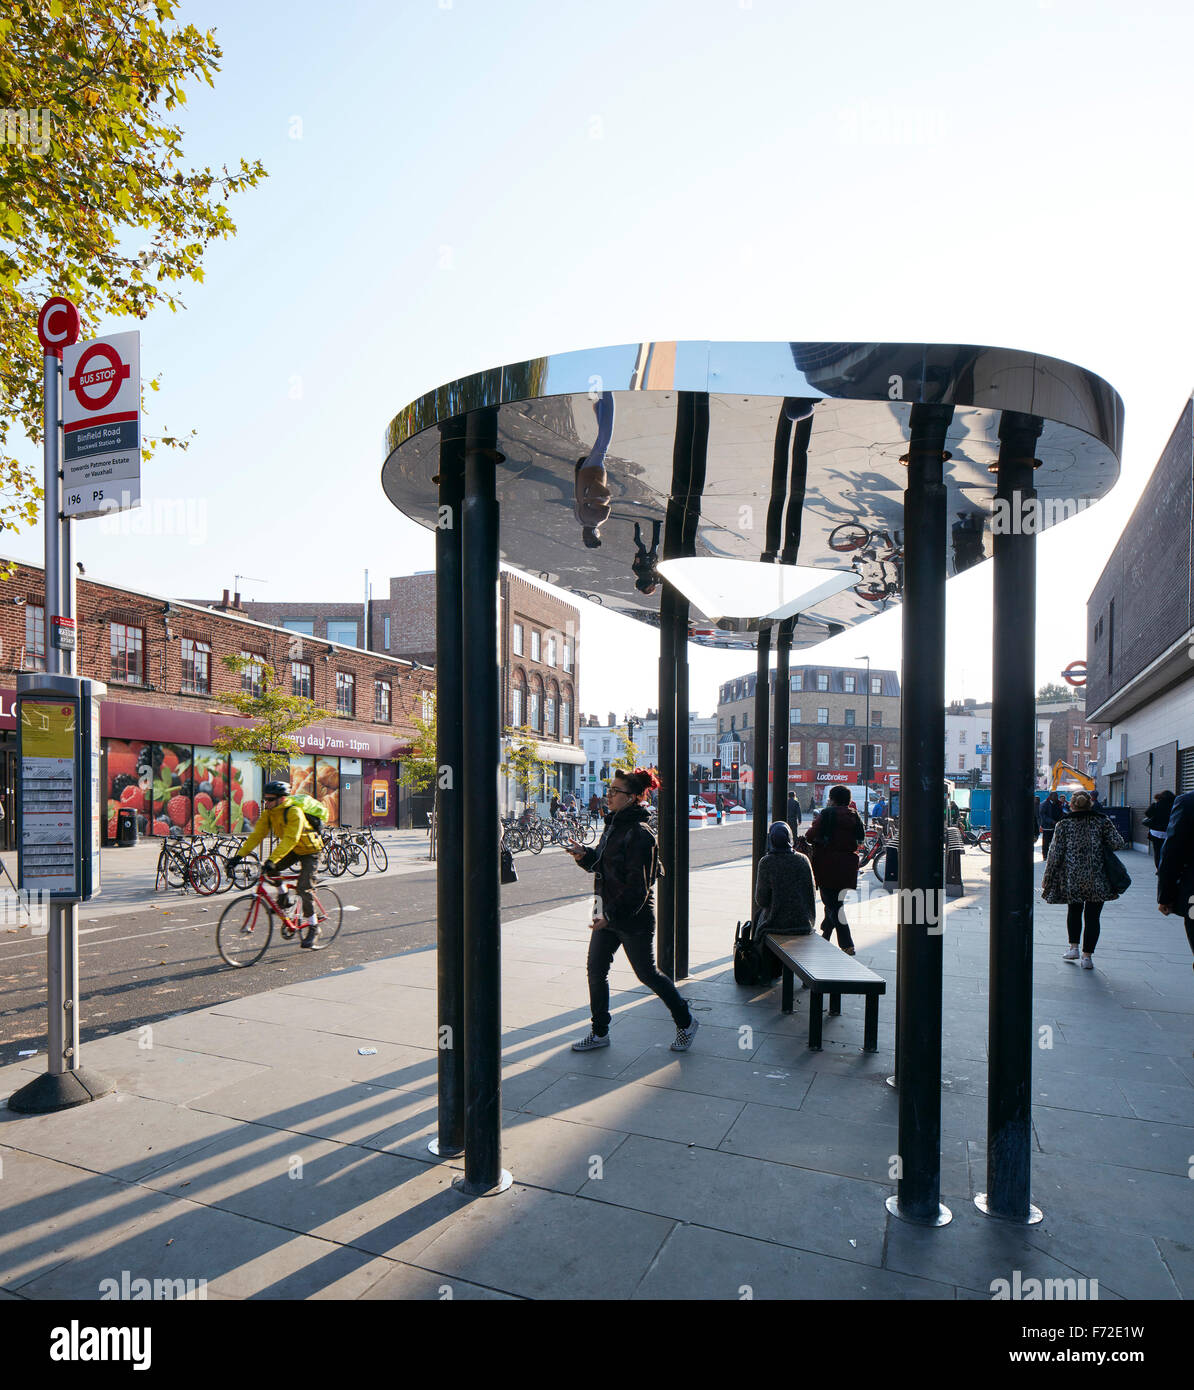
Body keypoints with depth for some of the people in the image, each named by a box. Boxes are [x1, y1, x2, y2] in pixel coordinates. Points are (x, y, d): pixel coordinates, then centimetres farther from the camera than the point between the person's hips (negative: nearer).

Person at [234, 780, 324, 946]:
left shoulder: (294, 812, -30)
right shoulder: (268, 812, -7)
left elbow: (290, 840, -38)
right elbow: (257, 834, -10)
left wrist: (272, 860, -47)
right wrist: (239, 855, -20)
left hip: (309, 850, -7)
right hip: (291, 849, 7)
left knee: (304, 889, -14)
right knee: (270, 870, -17)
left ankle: (313, 928, 1)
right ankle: (283, 898, 8)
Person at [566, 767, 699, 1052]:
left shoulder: (639, 834, -20)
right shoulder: (613, 825, 8)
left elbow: (638, 885, -22)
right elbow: (601, 865, 18)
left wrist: (611, 915, -24)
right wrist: (584, 856, -1)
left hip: (633, 918, -8)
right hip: (608, 914, 8)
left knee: (647, 973, 6)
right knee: (596, 970, 9)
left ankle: (686, 1021, 27)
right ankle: (599, 1032, 25)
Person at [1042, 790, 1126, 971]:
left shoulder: (1063, 825, -3)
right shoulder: (1102, 821, -1)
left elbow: (1055, 854, -3)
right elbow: (1118, 844, -7)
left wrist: (1047, 878, 5)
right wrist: (1100, 843, 14)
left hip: (1071, 879, 0)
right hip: (1097, 880, 0)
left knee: (1074, 911, 22)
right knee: (1092, 916, 8)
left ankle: (1073, 947, 18)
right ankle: (1087, 956, 9)